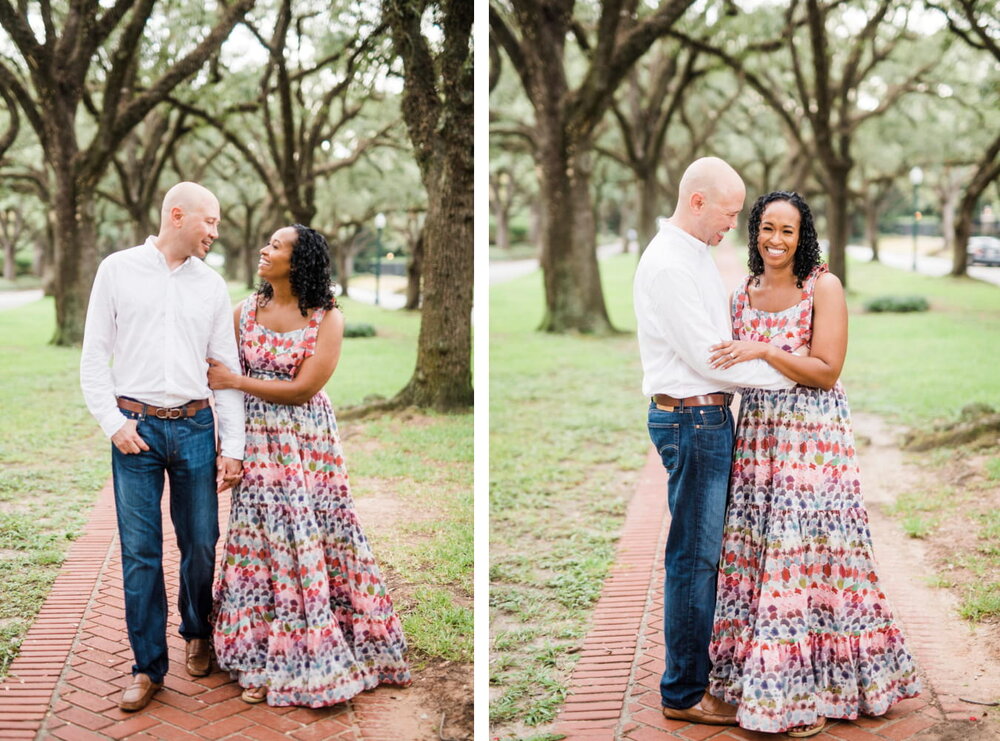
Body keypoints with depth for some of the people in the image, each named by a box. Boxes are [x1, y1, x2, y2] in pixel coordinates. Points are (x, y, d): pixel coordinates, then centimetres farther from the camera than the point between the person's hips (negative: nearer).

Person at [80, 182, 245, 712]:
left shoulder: (211, 285, 8)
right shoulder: (117, 270, 3)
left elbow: (227, 368, 8)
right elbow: (94, 356, 3)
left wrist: (232, 446, 3)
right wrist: (113, 423, -8)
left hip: (195, 428, 2)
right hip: (136, 428, -2)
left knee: (201, 543, 7)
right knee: (139, 550, 1)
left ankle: (198, 634, 33)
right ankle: (149, 666, 13)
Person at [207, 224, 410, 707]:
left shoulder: (327, 319, -8)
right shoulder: (245, 312, 4)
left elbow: (303, 389, -14)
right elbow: (225, 382, 7)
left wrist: (234, 381, -10)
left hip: (307, 445, -2)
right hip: (257, 444, 3)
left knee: (311, 545, 4)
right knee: (260, 544, 6)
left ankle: (309, 659, 20)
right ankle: (262, 661, 16)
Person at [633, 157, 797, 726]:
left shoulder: (698, 254, 15)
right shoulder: (667, 265, -17)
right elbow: (706, 357, -20)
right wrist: (788, 375, -12)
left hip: (711, 417, 10)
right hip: (691, 419, -10)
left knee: (706, 550, 17)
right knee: (694, 556, -3)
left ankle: (700, 660, 30)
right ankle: (684, 693, 8)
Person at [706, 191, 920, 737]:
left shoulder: (824, 287, -6)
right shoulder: (742, 295, 10)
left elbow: (827, 370, -14)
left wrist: (765, 351, -20)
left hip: (812, 440, -5)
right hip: (755, 436, 5)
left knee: (807, 554, -1)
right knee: (756, 553, 7)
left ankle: (808, 690, 10)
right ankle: (761, 680, 20)